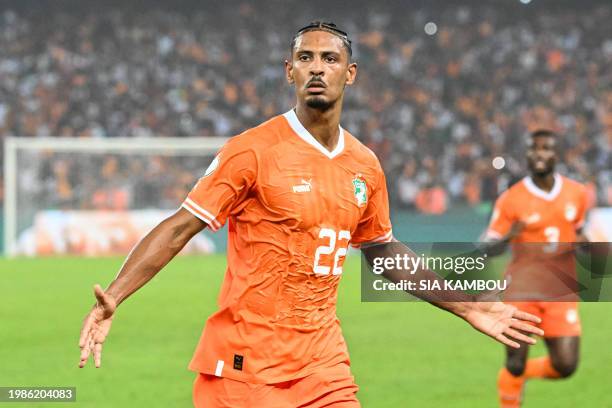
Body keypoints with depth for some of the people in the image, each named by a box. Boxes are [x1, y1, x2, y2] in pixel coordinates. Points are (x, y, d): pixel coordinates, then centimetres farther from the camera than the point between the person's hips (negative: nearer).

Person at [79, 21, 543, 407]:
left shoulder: (365, 167, 8)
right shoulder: (253, 151, -9)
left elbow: (383, 251, 24)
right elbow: (179, 229, -10)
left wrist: (467, 308, 25)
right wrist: (112, 299, -22)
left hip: (325, 366, 5)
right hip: (245, 368, -5)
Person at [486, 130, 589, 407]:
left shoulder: (576, 194, 5)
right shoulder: (511, 199, -6)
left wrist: (582, 243, 0)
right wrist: (508, 237, -24)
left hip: (562, 292, 3)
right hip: (522, 291, -3)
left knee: (565, 366, -3)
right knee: (515, 364, -7)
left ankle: (522, 372, 28)